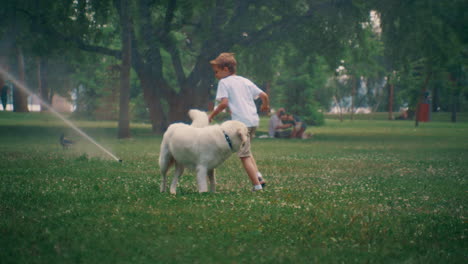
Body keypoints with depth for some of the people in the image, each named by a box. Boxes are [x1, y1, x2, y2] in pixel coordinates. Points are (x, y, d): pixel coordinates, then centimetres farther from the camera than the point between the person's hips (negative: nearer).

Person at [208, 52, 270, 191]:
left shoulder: (224, 82, 0)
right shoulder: (245, 81, 18)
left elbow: (224, 103, -13)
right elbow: (264, 95, 16)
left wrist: (212, 115, -1)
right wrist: (265, 106, 36)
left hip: (241, 121, -7)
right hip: (254, 120, 7)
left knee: (244, 155, -2)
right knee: (247, 151, 24)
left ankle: (257, 185, -6)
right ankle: (258, 176, 10)